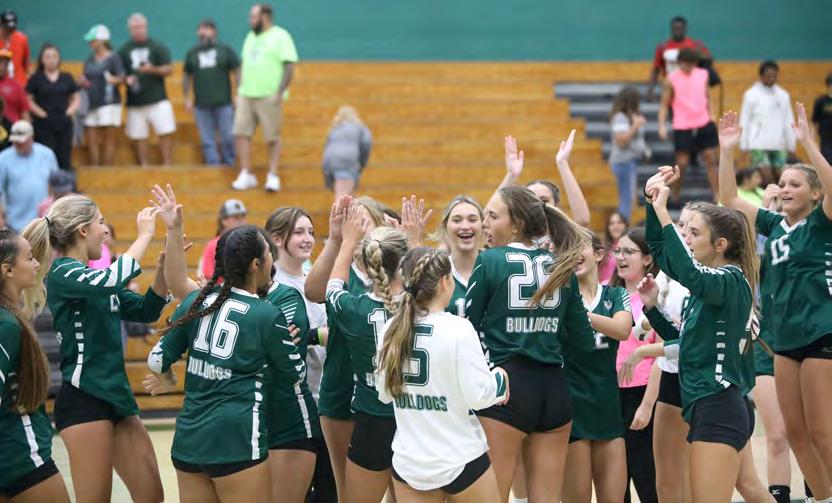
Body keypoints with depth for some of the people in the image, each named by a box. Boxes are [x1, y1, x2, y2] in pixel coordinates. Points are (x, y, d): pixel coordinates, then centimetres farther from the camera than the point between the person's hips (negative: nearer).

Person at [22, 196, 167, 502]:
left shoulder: (96, 278, 14)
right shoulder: (63, 273, -11)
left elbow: (146, 311, 20)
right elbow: (114, 280, -30)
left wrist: (165, 265, 7)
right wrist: (144, 234, -19)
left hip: (117, 393, 9)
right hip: (83, 397, -9)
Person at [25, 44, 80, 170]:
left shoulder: (67, 78, 9)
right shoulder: (36, 78, 0)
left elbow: (76, 98, 15)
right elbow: (28, 100, -1)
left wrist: (70, 111, -2)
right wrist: (40, 112, -12)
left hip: (64, 123, 3)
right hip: (43, 125, -3)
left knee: (65, 160, 5)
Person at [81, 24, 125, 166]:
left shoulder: (114, 58, -3)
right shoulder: (89, 60, 16)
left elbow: (122, 79, -9)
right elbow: (84, 80, 23)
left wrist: (114, 80, -30)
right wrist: (83, 82, 0)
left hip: (109, 103, -6)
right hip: (91, 104, 6)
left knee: (108, 139, -4)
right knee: (92, 140, 2)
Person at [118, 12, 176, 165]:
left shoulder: (157, 46, 4)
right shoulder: (124, 50, 9)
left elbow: (169, 70, 0)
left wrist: (153, 70, -18)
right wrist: (126, 79, -10)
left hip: (157, 99, -2)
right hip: (135, 101, 2)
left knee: (165, 133, -9)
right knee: (138, 136, 2)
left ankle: (167, 165, -3)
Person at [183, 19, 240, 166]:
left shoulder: (225, 50, 4)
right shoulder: (192, 53, 10)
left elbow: (237, 71, 5)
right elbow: (187, 76, 16)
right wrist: (186, 98, 10)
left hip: (223, 103, -2)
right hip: (201, 105, 2)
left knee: (227, 137, 0)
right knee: (207, 140, 1)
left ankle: (229, 165, 14)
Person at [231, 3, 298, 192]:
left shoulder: (280, 36, -5)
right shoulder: (250, 37, 18)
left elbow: (289, 67, -11)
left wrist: (279, 93, -18)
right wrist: (239, 90, 14)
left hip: (269, 96, -7)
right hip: (246, 95, 7)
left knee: (272, 138, -2)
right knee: (241, 133, -1)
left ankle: (273, 176, 5)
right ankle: (246, 175, 4)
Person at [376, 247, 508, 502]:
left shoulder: (391, 330, -2)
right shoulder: (458, 329, -17)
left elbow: (384, 393, 8)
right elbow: (479, 395, -16)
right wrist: (500, 378, 3)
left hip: (408, 461, 4)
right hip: (460, 459, -4)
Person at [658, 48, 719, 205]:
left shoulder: (703, 74, 5)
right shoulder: (671, 79, -6)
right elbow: (664, 104, -3)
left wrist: (710, 117, 14)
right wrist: (662, 125, -13)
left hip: (704, 125, 4)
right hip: (682, 127, -4)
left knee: (711, 160, 1)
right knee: (682, 163, -2)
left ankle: (718, 196, 2)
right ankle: (675, 195, 16)